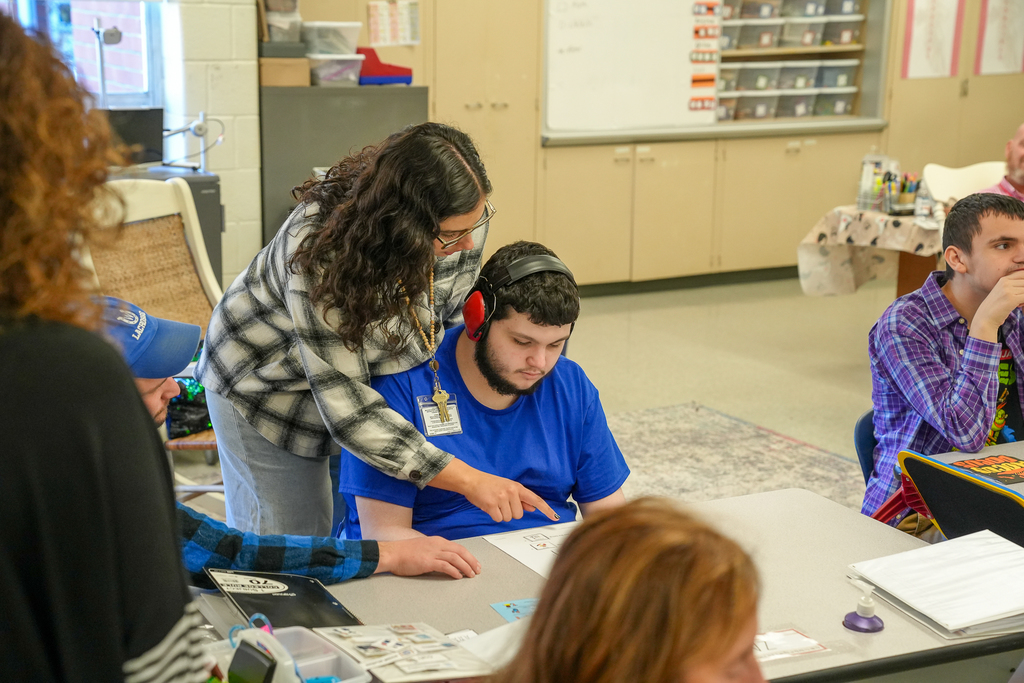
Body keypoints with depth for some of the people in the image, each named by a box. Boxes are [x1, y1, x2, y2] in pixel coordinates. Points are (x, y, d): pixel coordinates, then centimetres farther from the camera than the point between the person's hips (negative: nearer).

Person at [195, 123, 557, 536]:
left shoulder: (465, 216, -23)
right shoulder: (322, 253, -41)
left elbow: (454, 317, -3)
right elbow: (343, 402, -41)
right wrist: (468, 480, -45)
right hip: (267, 381, -5)